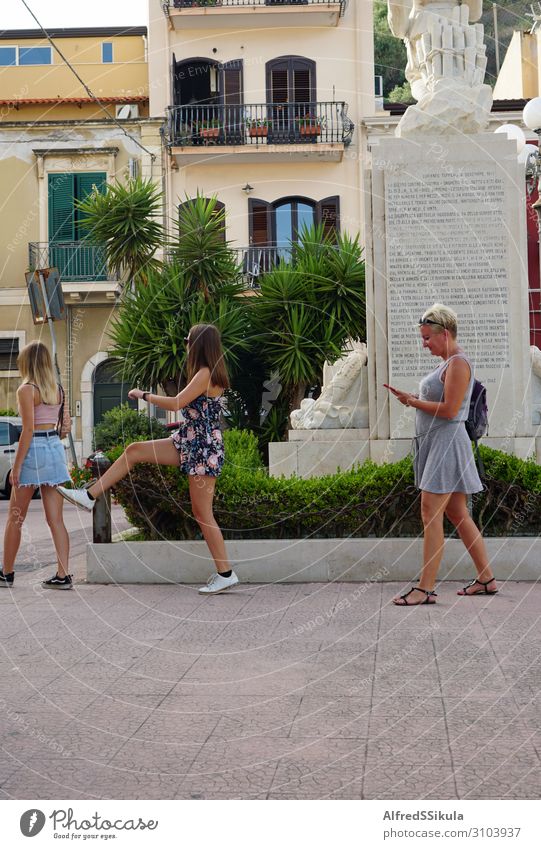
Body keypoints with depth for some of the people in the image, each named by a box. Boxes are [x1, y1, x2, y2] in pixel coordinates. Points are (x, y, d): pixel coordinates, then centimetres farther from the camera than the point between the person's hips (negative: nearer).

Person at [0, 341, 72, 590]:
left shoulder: (26, 390, -10)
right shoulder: (57, 389, 10)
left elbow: (28, 429, -15)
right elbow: (63, 424, 10)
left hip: (34, 449, -6)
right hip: (56, 448, 6)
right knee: (56, 519, 4)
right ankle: (62, 575, 0)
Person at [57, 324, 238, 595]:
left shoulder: (205, 373, -17)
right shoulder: (209, 373, 12)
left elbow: (177, 403, -22)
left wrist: (144, 395, -10)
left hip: (203, 448, -10)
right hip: (188, 442, 10)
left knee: (202, 514, -6)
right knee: (135, 450, 5)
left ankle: (226, 574, 0)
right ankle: (90, 496, 8)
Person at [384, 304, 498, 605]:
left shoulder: (458, 363, -13)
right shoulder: (448, 363, 18)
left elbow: (449, 410, -19)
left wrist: (413, 401, -11)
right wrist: (413, 399, 6)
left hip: (447, 443, -11)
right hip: (435, 443, 11)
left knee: (431, 514, -12)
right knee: (458, 514, 13)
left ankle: (426, 588, -12)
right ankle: (487, 579, 19)